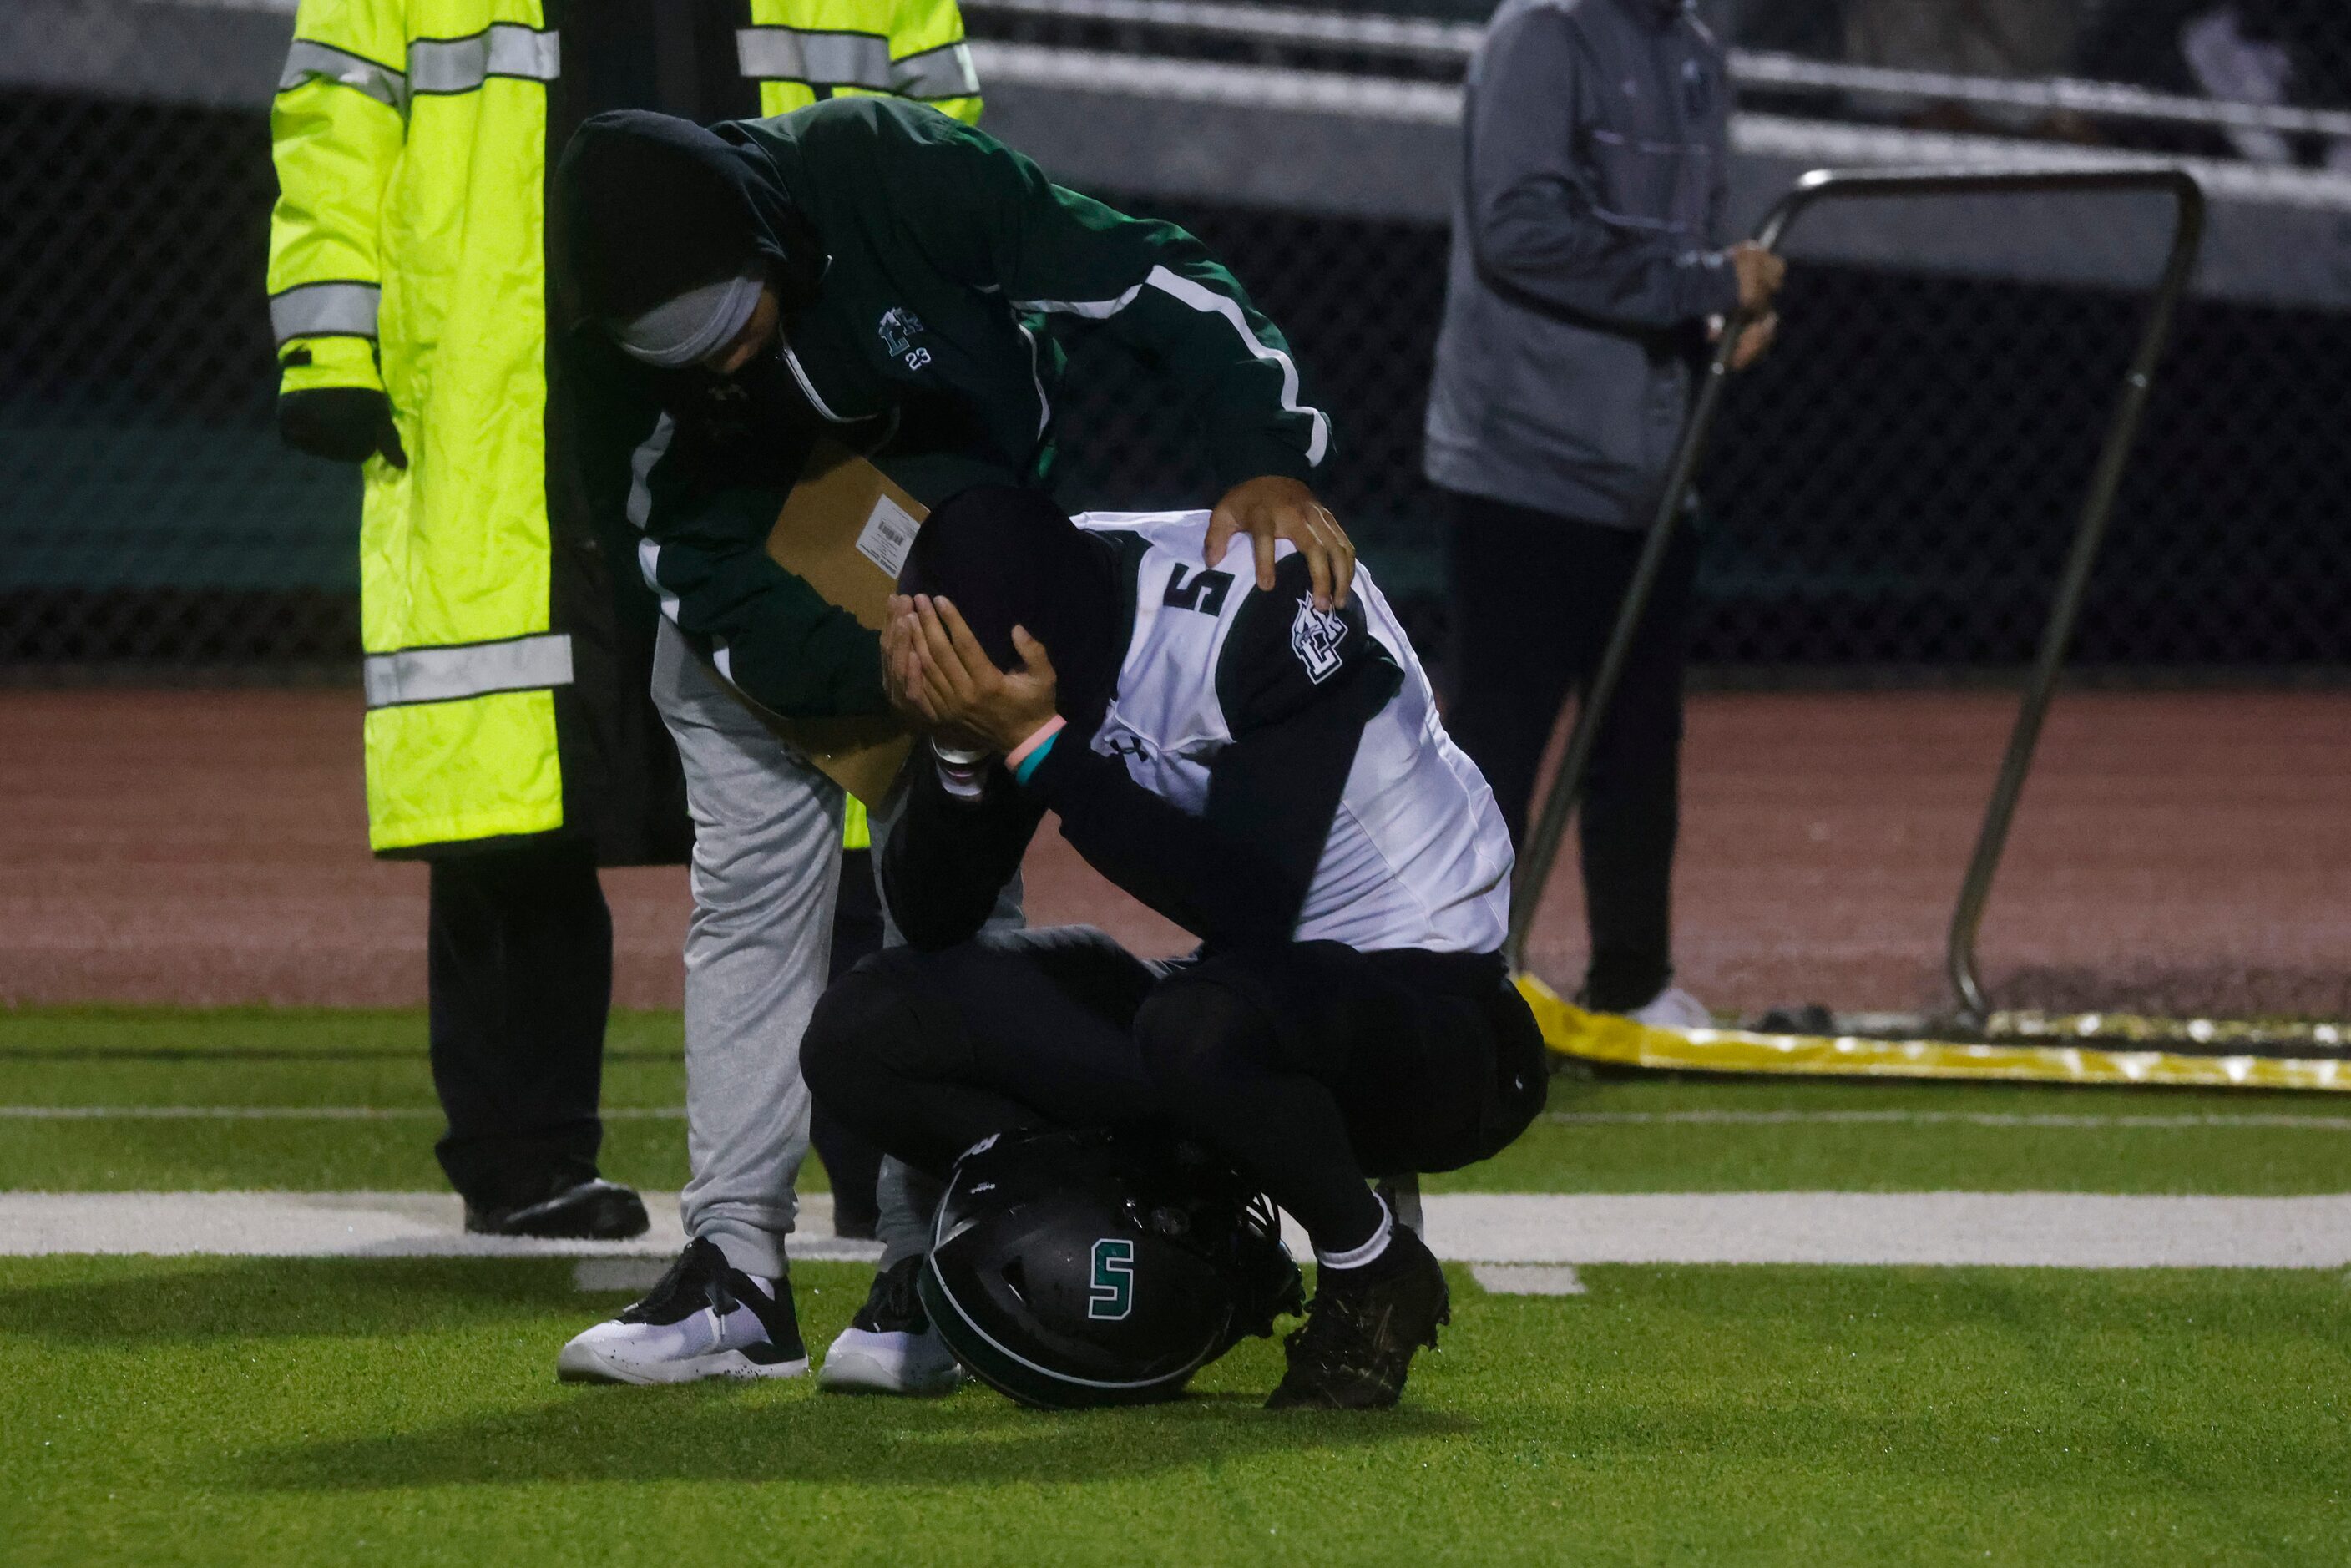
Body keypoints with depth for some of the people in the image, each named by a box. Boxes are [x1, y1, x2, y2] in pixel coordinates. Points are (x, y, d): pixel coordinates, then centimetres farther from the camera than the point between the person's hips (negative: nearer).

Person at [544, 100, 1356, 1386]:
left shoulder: (886, 173, -36)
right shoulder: (629, 361, -29)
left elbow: (1150, 277, -32)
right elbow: (733, 610, -28)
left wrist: (1267, 462, -45)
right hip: (762, 584, 2)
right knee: (749, 890, -4)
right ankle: (737, 1271, -1)